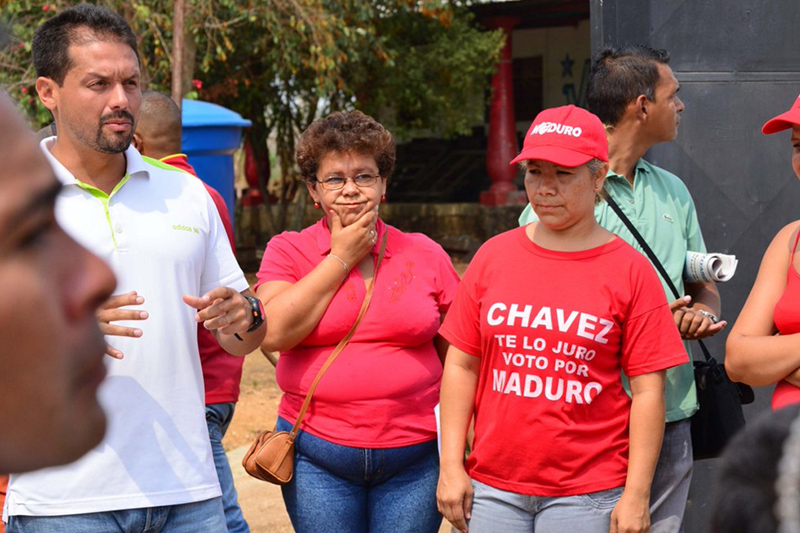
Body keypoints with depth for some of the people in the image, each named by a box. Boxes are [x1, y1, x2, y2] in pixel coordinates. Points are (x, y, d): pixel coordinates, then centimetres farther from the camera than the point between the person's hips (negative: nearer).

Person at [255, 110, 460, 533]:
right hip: (318, 458, 0)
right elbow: (273, 334, -14)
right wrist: (341, 257, -7)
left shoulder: (425, 255, 6)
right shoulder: (288, 252, 4)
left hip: (415, 459, 1)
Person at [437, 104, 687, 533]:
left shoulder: (630, 271, -1)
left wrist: (636, 494, -8)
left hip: (588, 496, -2)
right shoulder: (493, 257, 6)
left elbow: (647, 391, -3)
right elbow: (461, 366, 7)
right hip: (492, 489, 3)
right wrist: (451, 466, 2)